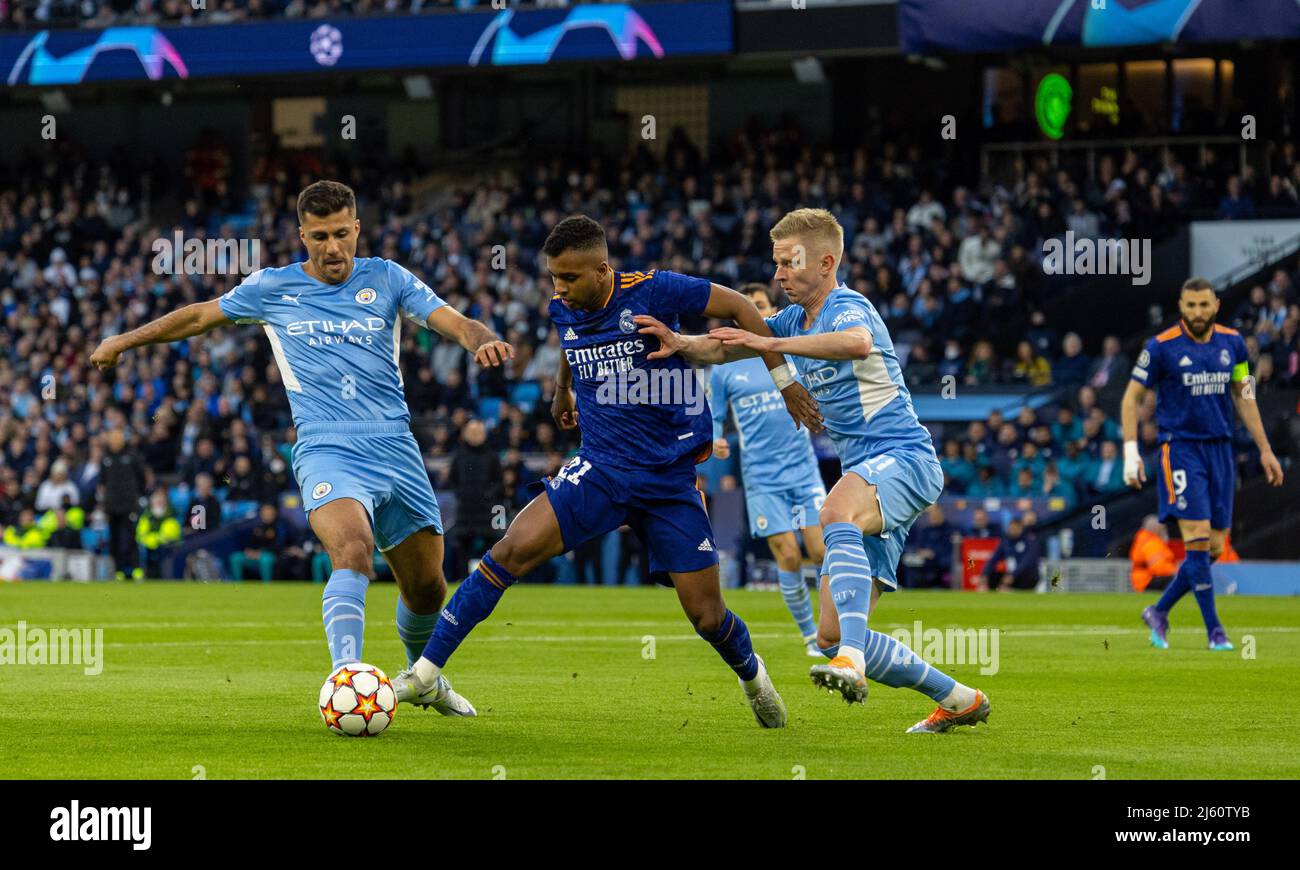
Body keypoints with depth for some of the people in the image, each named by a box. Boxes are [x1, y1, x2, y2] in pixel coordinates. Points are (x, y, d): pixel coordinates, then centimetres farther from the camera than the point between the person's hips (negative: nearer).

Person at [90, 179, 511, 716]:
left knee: (426, 589, 10)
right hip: (328, 452, -3)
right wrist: (123, 341, 28)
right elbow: (201, 316, 21)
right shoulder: (273, 288, 7)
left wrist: (482, 341, -24)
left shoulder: (385, 279, 8)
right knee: (353, 553, -32)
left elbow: (454, 323, -1)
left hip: (397, 450, 3)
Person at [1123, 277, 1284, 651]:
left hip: (1220, 450, 5)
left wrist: (1265, 450, 14)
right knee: (1198, 541, -14)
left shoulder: (1231, 342, 6)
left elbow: (1243, 396, 16)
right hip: (1181, 449, -5)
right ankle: (1214, 630, -8)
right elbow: (1132, 398, -1)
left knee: (1214, 549, 3)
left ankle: (1159, 612, 19)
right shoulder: (1161, 347, -7)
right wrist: (1131, 452, -9)